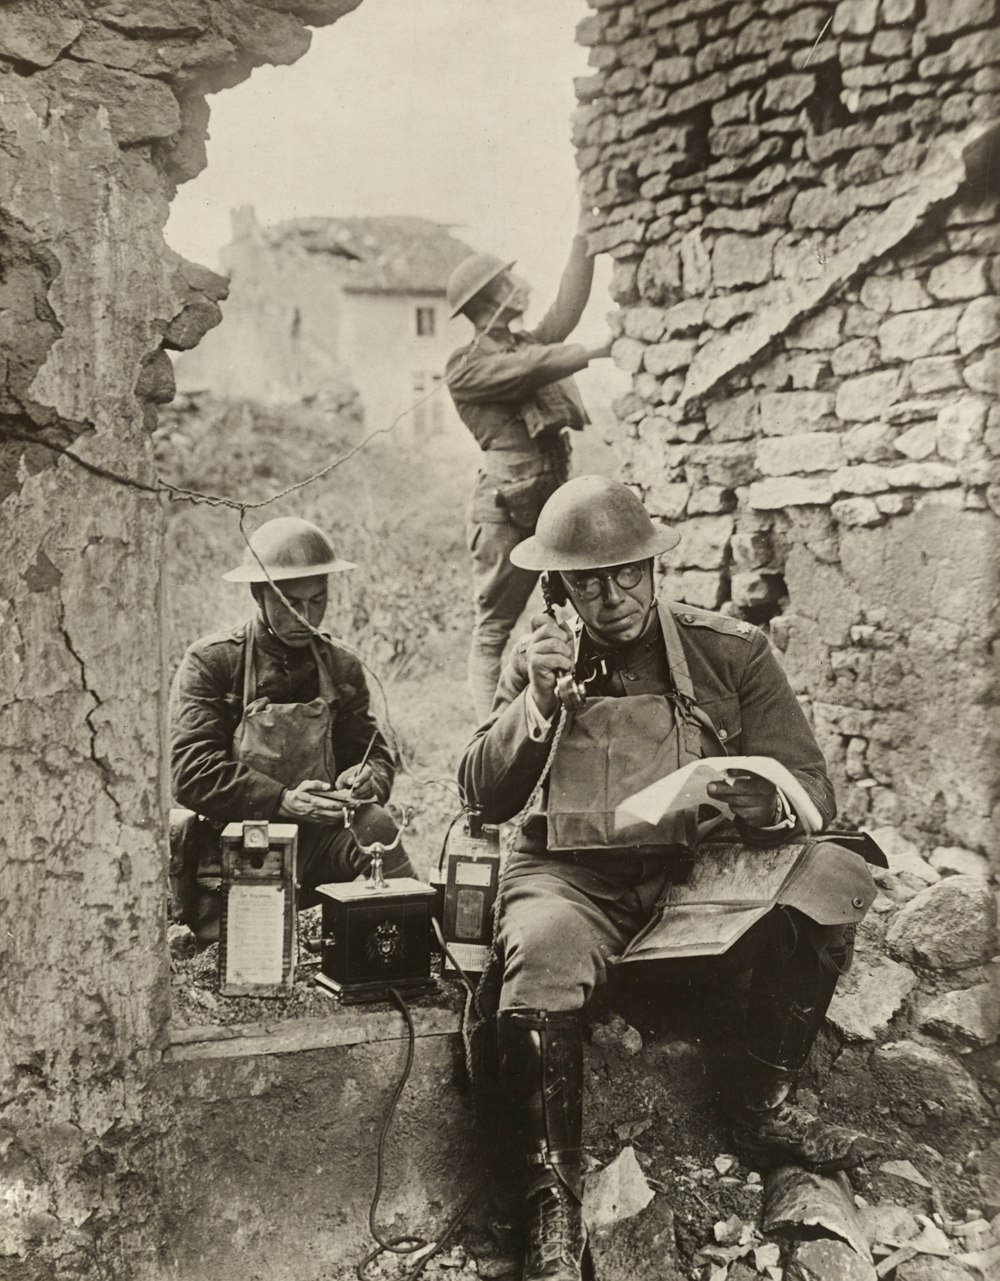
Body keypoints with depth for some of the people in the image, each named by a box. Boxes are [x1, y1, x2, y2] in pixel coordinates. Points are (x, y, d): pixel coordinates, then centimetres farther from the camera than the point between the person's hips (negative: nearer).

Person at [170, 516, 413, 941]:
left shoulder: (341, 668, 9)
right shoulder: (210, 662, -5)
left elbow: (375, 754, 9)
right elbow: (191, 770, -14)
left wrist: (367, 780, -17)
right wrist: (282, 799, -25)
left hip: (315, 841, 4)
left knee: (373, 825, -27)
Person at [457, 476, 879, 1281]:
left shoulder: (732, 652, 3)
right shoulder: (538, 663, 8)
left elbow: (812, 793, -2)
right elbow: (485, 798, 2)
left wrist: (746, 799, -25)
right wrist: (537, 701, -13)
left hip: (699, 866, 1)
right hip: (572, 874, -1)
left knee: (837, 878, -24)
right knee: (542, 955, -35)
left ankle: (765, 1110, -5)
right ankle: (554, 1203, -16)